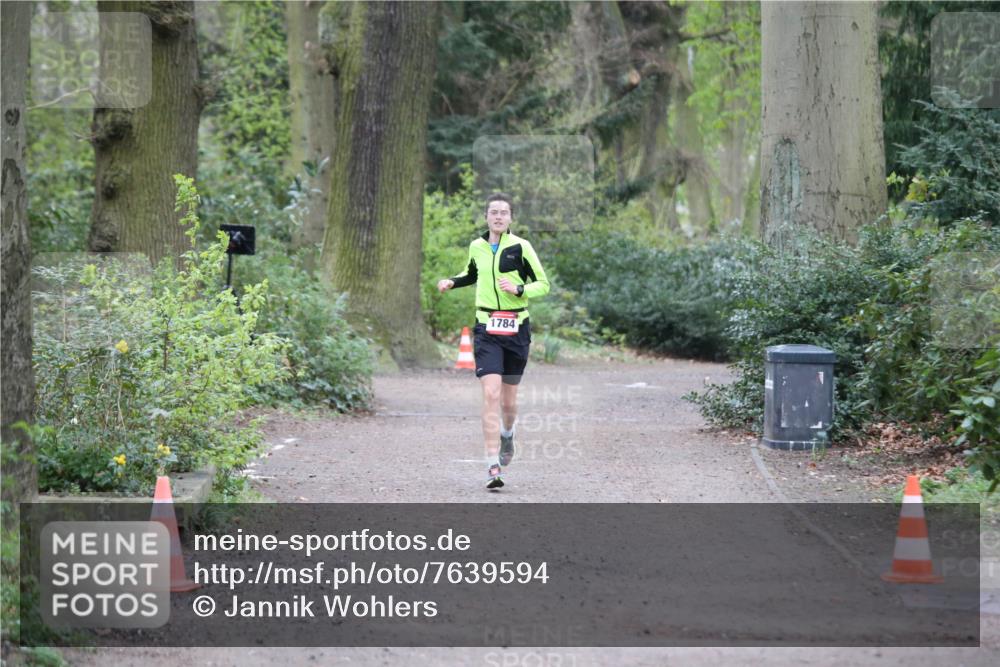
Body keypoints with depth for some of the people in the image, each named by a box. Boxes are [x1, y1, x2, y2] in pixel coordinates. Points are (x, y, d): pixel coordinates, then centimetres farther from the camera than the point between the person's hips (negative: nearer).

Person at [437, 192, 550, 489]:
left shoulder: (520, 247, -4)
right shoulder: (476, 246, 6)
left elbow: (543, 284, 0)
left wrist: (518, 289, -17)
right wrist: (452, 282, 9)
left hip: (516, 329, -1)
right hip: (486, 330, 1)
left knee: (508, 400, 9)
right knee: (491, 394, -15)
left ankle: (507, 434, 46)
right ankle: (493, 467, -17)